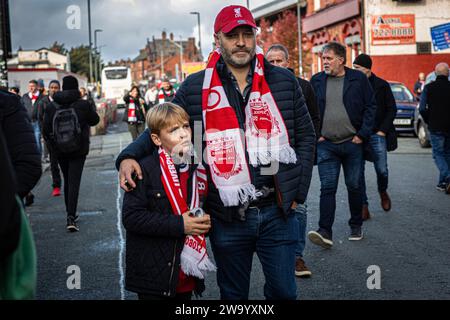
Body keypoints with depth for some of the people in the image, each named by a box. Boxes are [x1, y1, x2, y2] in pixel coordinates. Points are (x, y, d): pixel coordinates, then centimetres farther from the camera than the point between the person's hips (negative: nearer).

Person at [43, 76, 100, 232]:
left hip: (60, 151, 3)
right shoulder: (83, 105, -10)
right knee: (74, 182, -4)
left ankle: (70, 213, 27)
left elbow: (46, 130, -1)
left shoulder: (51, 106, -3)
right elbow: (95, 120, 6)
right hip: (79, 150, -3)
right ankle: (71, 217, -15)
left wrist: (54, 145, 14)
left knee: (67, 180, 18)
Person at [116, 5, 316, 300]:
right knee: (233, 294, 15)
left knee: (283, 291, 11)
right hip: (227, 218, 0)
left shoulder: (284, 81, 4)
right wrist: (129, 156, -10)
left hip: (277, 213, 0)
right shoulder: (195, 88, 2)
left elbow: (306, 136, 8)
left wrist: (297, 192, 1)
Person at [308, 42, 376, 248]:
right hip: (326, 145, 1)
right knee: (327, 188, -8)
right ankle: (325, 232, -11)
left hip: (352, 143, 0)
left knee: (354, 186, 10)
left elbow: (370, 107, 1)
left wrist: (362, 134, -6)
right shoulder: (316, 81, 5)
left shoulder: (358, 79, 0)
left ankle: (356, 226, 26)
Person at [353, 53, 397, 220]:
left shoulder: (382, 85, 2)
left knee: (382, 170, 1)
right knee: (358, 171, -4)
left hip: (377, 134, -1)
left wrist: (382, 130, -3)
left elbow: (392, 109, 6)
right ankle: (364, 207, 3)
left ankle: (383, 192, 33)